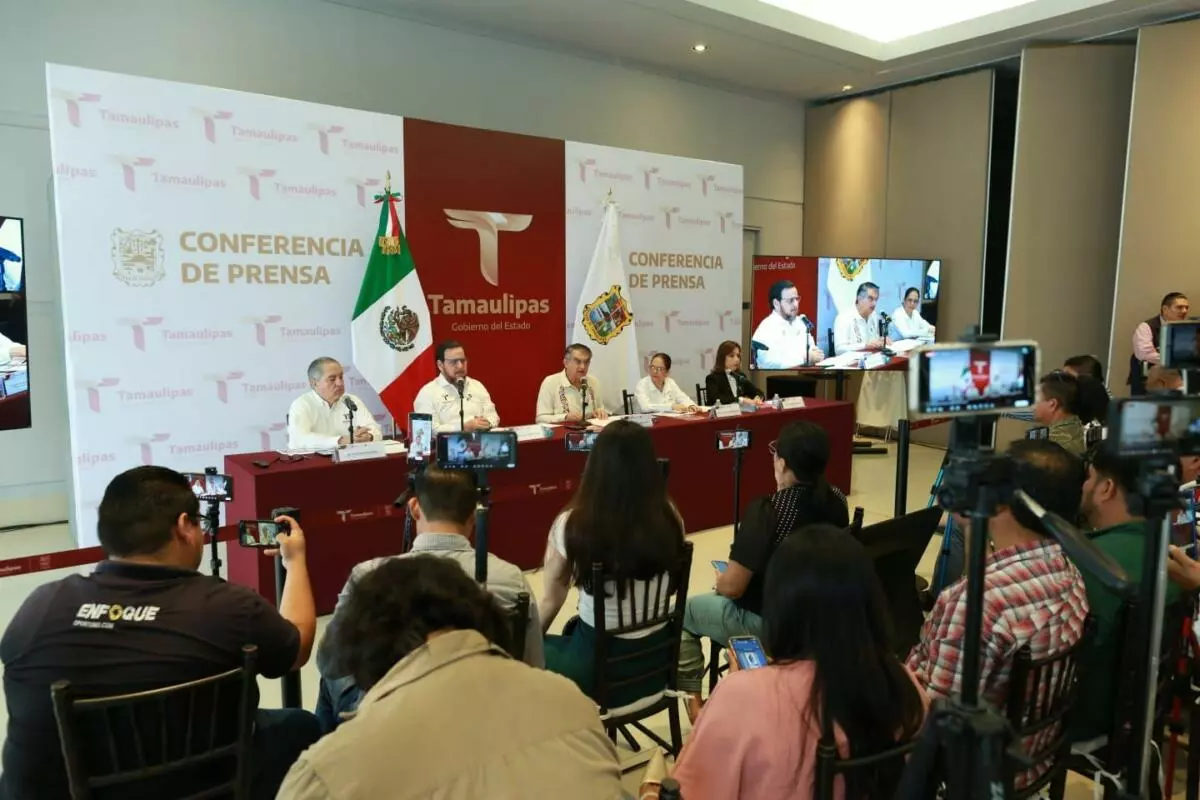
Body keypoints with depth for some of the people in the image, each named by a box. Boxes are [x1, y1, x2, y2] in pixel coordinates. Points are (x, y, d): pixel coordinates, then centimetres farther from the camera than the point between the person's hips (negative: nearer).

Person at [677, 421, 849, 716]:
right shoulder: (837, 501, -9)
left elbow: (731, 587, -24)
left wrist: (720, 579, -2)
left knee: (683, 611, 18)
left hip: (766, 622, -7)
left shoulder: (766, 511, -30)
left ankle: (693, 702, 26)